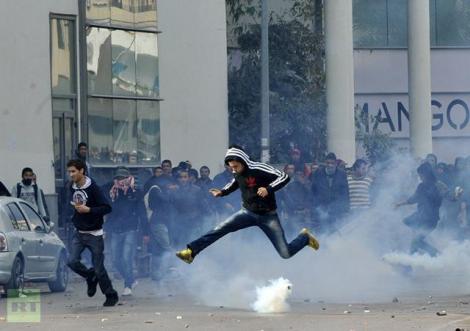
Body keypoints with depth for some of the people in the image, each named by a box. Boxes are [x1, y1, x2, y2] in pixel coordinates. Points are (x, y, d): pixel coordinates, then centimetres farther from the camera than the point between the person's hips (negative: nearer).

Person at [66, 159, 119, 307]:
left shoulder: (93, 188, -15)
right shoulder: (73, 188, 6)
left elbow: (107, 208, -18)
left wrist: (88, 210, -24)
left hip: (94, 233, -6)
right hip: (79, 233, 6)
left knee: (99, 267, -2)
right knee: (72, 261, -11)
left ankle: (111, 296, 14)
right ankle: (91, 277, 17)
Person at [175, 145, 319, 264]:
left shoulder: (259, 169, -23)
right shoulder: (237, 173, -3)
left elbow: (284, 177, -26)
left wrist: (268, 189, -39)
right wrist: (222, 192, 4)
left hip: (267, 215, -5)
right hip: (248, 212, 5)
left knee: (286, 253, -7)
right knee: (221, 229, -17)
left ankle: (305, 237, 23)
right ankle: (191, 251, -16)